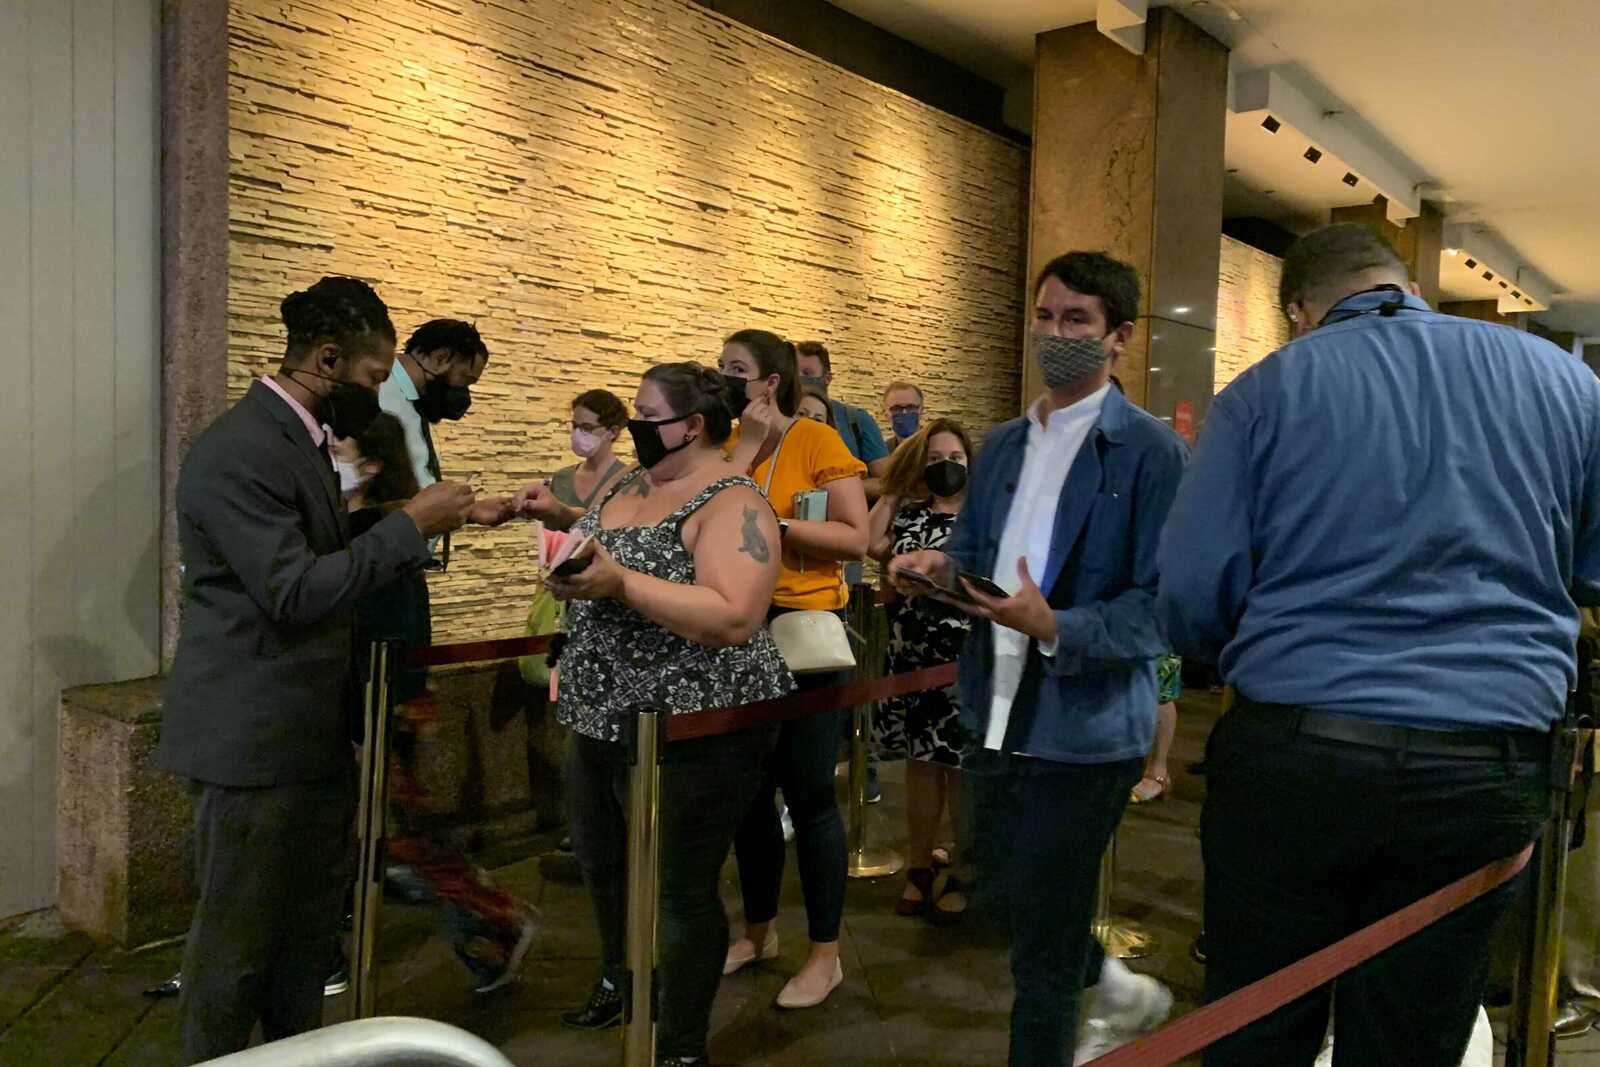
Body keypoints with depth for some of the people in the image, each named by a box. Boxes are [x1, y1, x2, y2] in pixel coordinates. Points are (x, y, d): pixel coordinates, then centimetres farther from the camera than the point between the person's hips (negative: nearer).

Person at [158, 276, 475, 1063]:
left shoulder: (300, 440, 11)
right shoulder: (238, 452, -20)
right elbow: (295, 591, -24)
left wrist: (418, 528, 7)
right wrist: (408, 526, -20)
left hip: (313, 733, 10)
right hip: (252, 738, -10)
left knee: (307, 929, 19)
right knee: (236, 940, 7)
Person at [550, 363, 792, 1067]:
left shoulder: (732, 505, -16)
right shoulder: (629, 486, 10)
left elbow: (734, 618, -28)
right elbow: (598, 564, 19)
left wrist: (620, 582, -32)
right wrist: (569, 568, -3)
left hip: (689, 733, -9)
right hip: (601, 719, 9)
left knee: (681, 891, 4)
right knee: (602, 865, 23)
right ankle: (618, 982, 48)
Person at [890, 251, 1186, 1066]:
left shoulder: (1152, 451, -12)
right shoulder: (1001, 446, 10)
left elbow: (1162, 603, -17)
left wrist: (1056, 629, -33)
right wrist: (940, 566, -8)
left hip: (1087, 725, -7)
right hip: (1000, 714, 8)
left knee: (1041, 931, 5)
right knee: (1002, 890, 22)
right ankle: (1122, 993, 48)